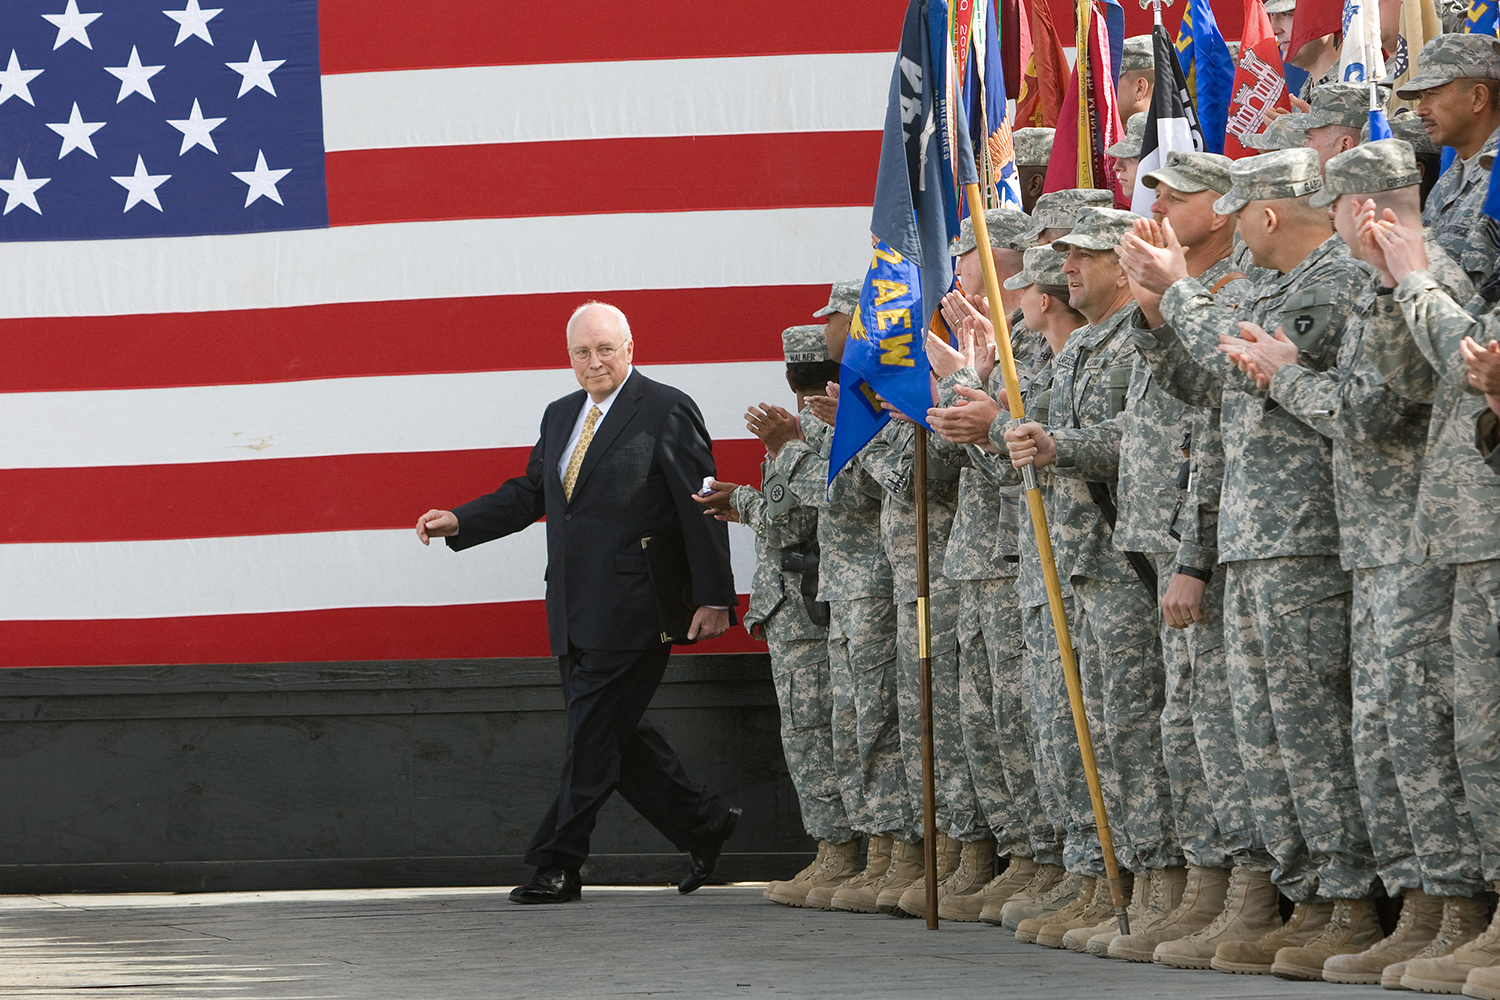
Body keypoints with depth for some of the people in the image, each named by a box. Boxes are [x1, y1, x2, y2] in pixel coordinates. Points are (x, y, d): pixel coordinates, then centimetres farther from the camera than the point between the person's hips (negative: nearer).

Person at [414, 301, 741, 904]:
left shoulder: (666, 412, -5)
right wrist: (460, 522, 4)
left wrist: (713, 598, -12)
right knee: (614, 736, 9)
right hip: (574, 616, 8)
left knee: (593, 736, -7)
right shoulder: (561, 416, 17)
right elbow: (528, 493, 20)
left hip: (629, 612, -8)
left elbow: (701, 509, -8)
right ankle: (703, 825, 23)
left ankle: (558, 865, -3)